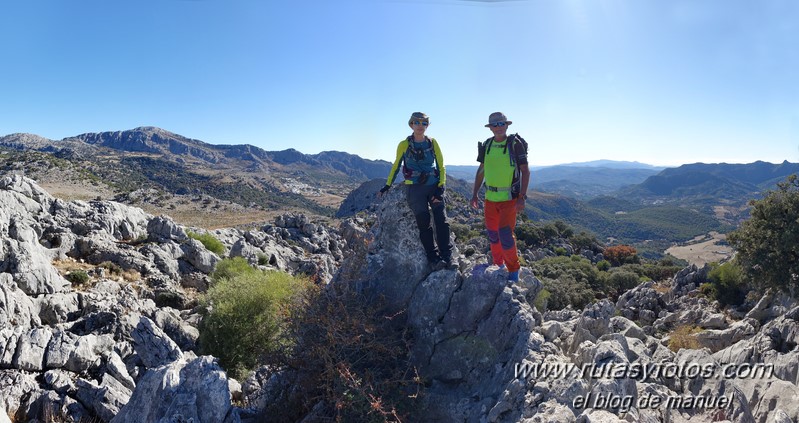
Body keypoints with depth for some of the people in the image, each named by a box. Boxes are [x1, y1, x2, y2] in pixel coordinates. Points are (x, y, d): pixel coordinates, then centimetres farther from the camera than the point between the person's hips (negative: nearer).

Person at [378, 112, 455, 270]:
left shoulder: (432, 143, 7)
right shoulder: (404, 145, 4)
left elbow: (441, 167, 7)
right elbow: (396, 166, 14)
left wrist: (440, 187, -6)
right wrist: (387, 186, 11)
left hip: (434, 187, 1)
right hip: (415, 189, -1)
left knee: (442, 222, -10)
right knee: (424, 225, -8)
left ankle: (447, 258, -6)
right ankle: (434, 260, -3)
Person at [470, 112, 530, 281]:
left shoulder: (515, 144, -8)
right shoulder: (486, 145, 5)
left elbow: (526, 171, -7)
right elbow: (481, 171, 14)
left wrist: (522, 197, -15)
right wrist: (474, 194, 10)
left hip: (509, 198, -5)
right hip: (490, 197, 5)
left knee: (505, 234, -9)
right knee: (492, 233, 12)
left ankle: (513, 270, 8)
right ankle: (498, 265, 30)